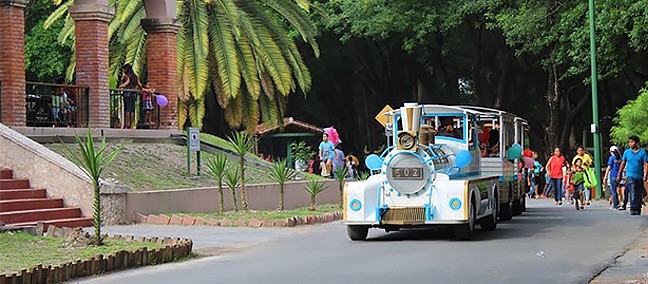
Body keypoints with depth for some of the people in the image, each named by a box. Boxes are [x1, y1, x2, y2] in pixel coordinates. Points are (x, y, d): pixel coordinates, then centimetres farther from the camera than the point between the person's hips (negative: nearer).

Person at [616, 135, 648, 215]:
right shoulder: (627, 152, 4)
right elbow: (623, 164, 13)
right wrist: (619, 175, 14)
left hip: (639, 176, 1)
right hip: (630, 175, -1)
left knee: (639, 194, 8)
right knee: (632, 193, -15)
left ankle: (638, 210, 20)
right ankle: (633, 210, -17)